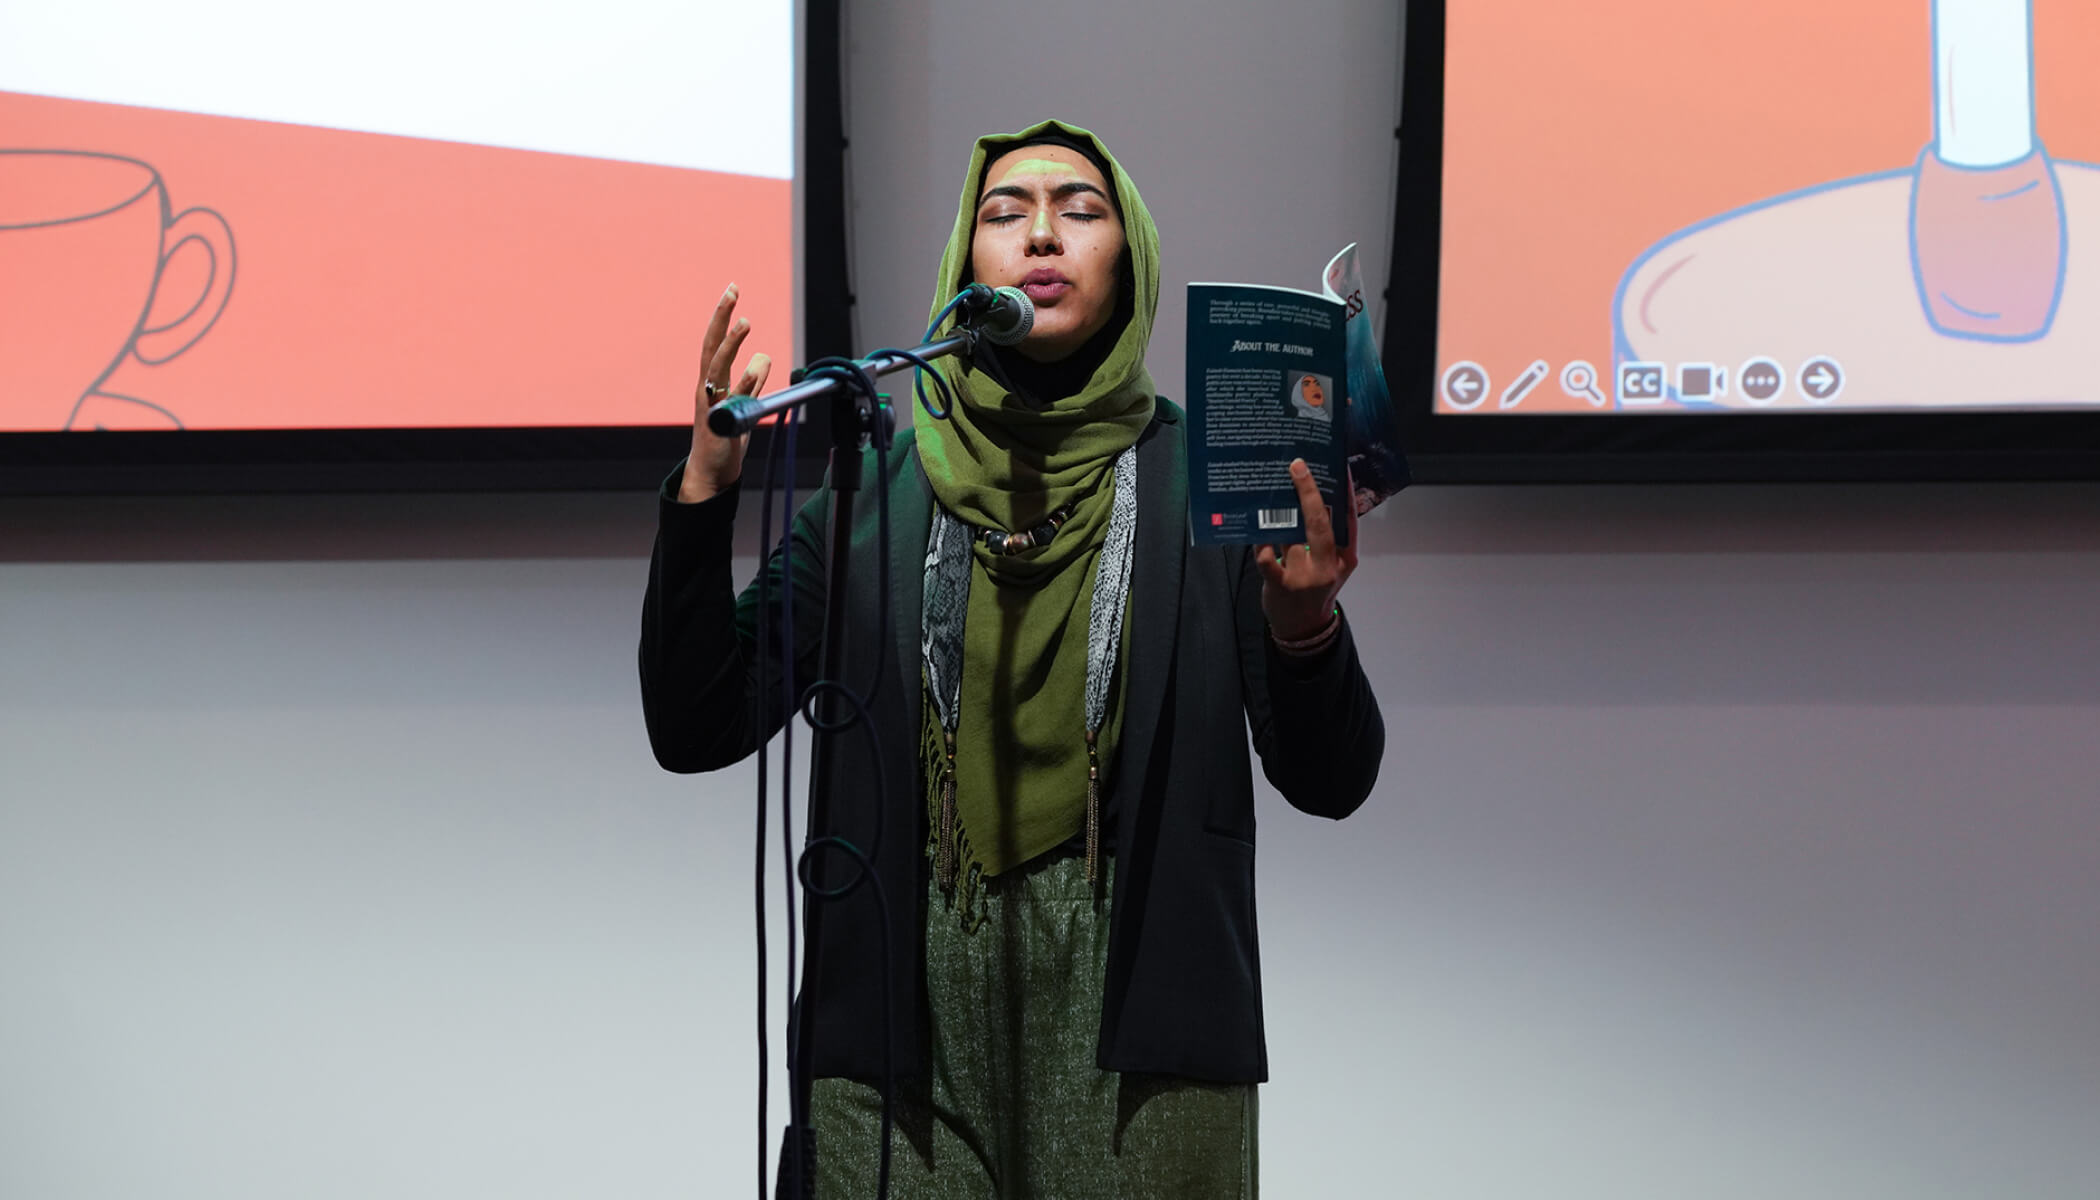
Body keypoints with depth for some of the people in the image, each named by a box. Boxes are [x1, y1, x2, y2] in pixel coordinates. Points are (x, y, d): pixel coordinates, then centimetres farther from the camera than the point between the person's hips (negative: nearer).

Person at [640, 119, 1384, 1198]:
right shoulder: (873, 490, 8)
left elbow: (1329, 781, 2)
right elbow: (694, 732, 2)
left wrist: (1303, 627, -18)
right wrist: (703, 491, -9)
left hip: (1140, 1004, -1)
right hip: (907, 1005, 1)